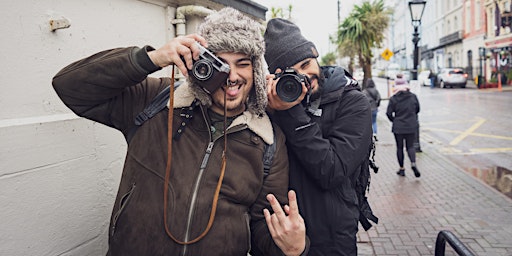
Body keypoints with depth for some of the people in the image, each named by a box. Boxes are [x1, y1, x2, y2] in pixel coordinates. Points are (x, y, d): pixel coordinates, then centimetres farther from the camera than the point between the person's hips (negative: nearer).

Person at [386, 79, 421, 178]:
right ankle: (413, 163, -11)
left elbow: (389, 113, -9)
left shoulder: (393, 99, -10)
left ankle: (401, 168, 13)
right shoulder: (413, 97, -1)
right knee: (410, 146, 12)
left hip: (398, 127, -2)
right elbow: (417, 109, 11)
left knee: (400, 148, 9)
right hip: (411, 126, 2)